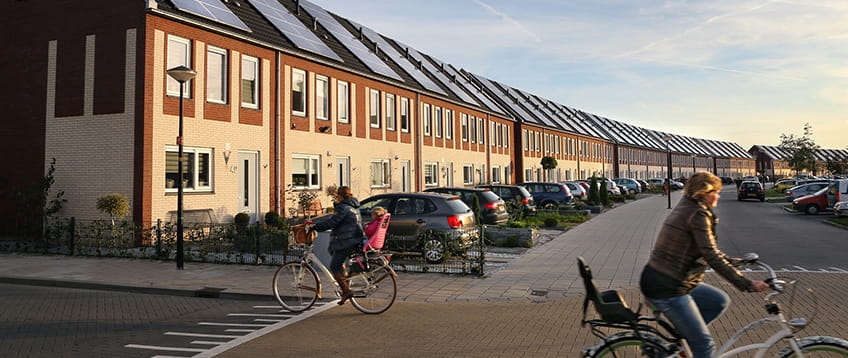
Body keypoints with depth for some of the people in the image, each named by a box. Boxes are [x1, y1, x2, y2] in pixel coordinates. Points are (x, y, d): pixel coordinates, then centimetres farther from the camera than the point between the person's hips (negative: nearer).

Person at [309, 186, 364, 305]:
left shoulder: (343, 208, -14)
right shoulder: (353, 207, 16)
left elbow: (331, 222, -18)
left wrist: (315, 227, -11)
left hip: (345, 241, -10)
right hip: (355, 239, 10)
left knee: (334, 266, -4)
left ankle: (346, 291, -9)